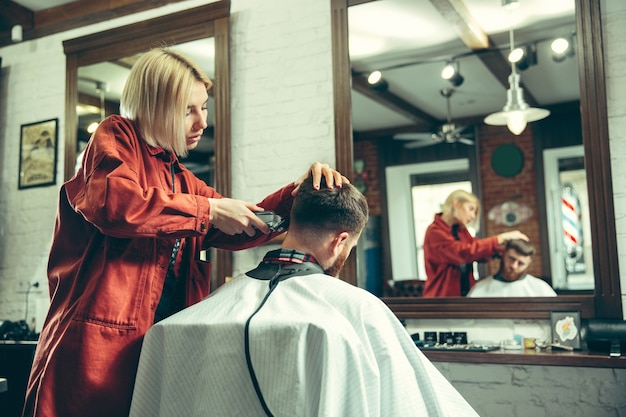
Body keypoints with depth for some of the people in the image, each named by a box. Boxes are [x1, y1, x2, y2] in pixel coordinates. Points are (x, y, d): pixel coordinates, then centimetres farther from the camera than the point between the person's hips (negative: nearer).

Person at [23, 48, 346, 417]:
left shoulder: (182, 180, 20)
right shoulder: (116, 137, 0)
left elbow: (239, 230, 18)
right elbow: (113, 202, -21)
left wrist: (297, 194, 2)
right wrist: (208, 210, -15)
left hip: (160, 346, 7)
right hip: (99, 342, -6)